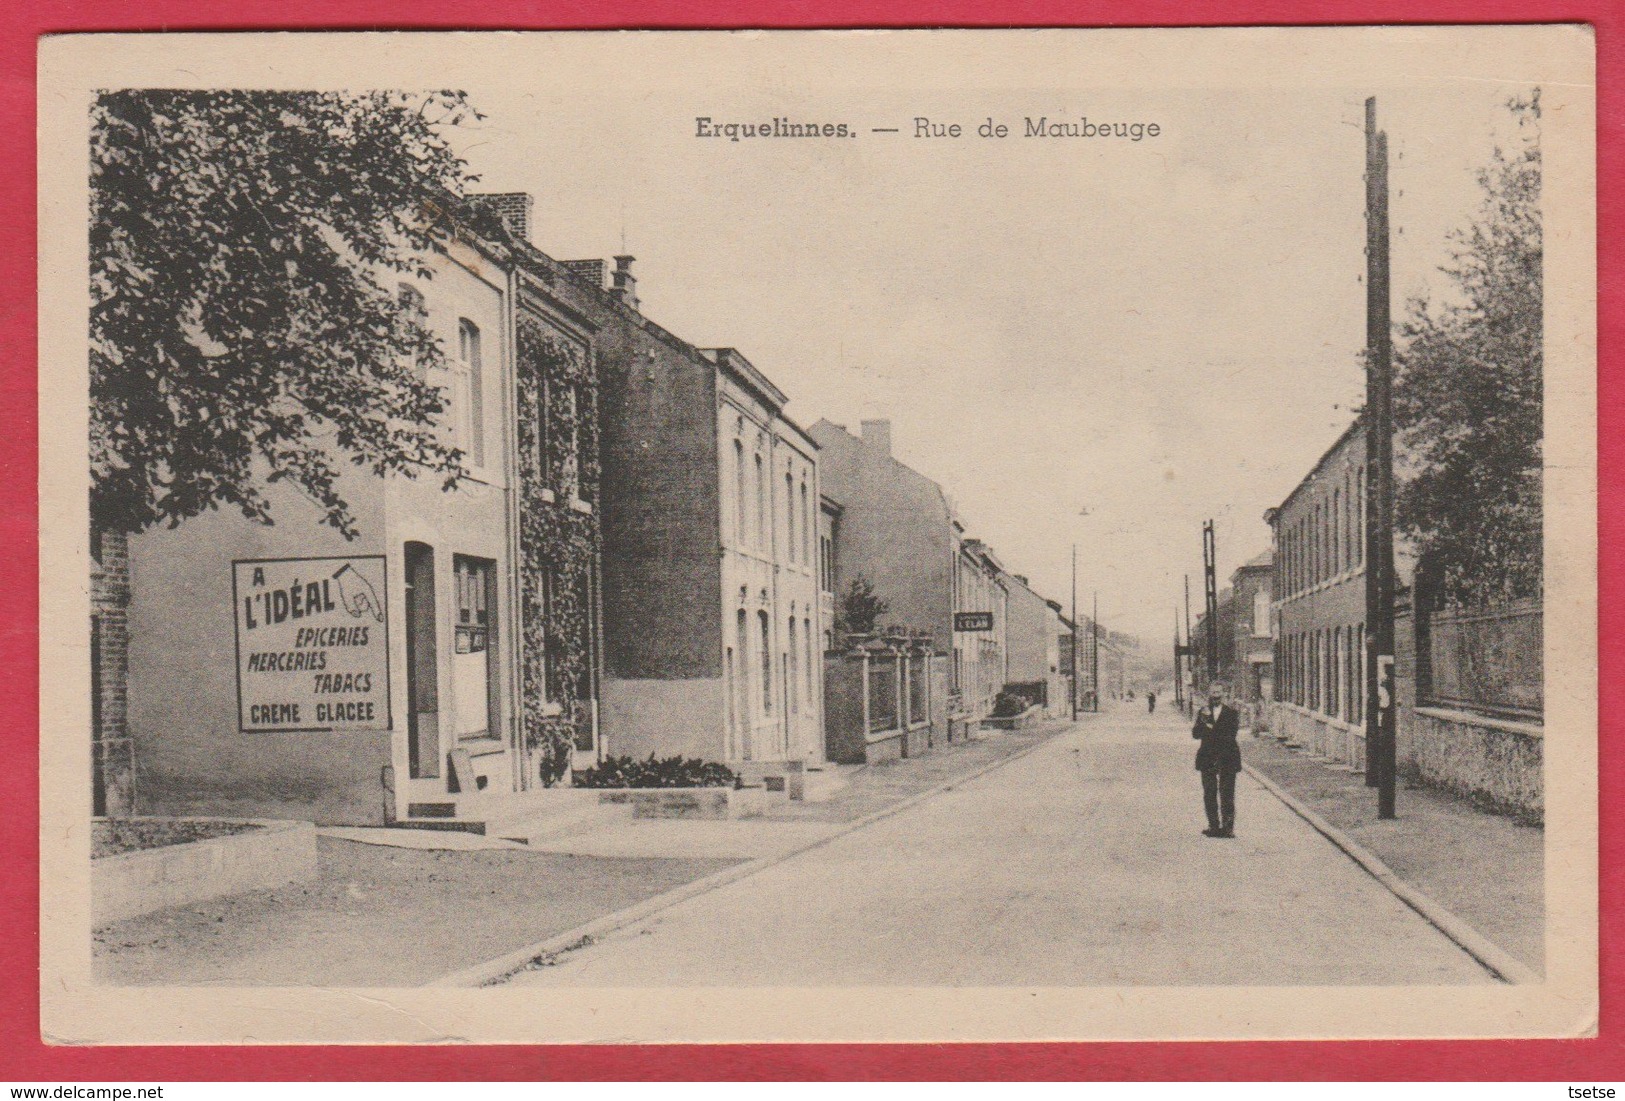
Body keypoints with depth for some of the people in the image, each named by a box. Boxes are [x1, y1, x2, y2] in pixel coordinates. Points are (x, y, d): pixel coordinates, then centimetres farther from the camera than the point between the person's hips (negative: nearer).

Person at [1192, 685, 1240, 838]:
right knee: (1209, 795, 4)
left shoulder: (1232, 713, 2)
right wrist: (1203, 721, -16)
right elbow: (1195, 734, 2)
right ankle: (1214, 826, 12)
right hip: (1208, 759, 3)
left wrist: (1211, 728, -12)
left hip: (1227, 758, -3)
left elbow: (1232, 733, -10)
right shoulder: (1203, 713, 11)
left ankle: (1228, 827, -1)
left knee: (1227, 795, -5)